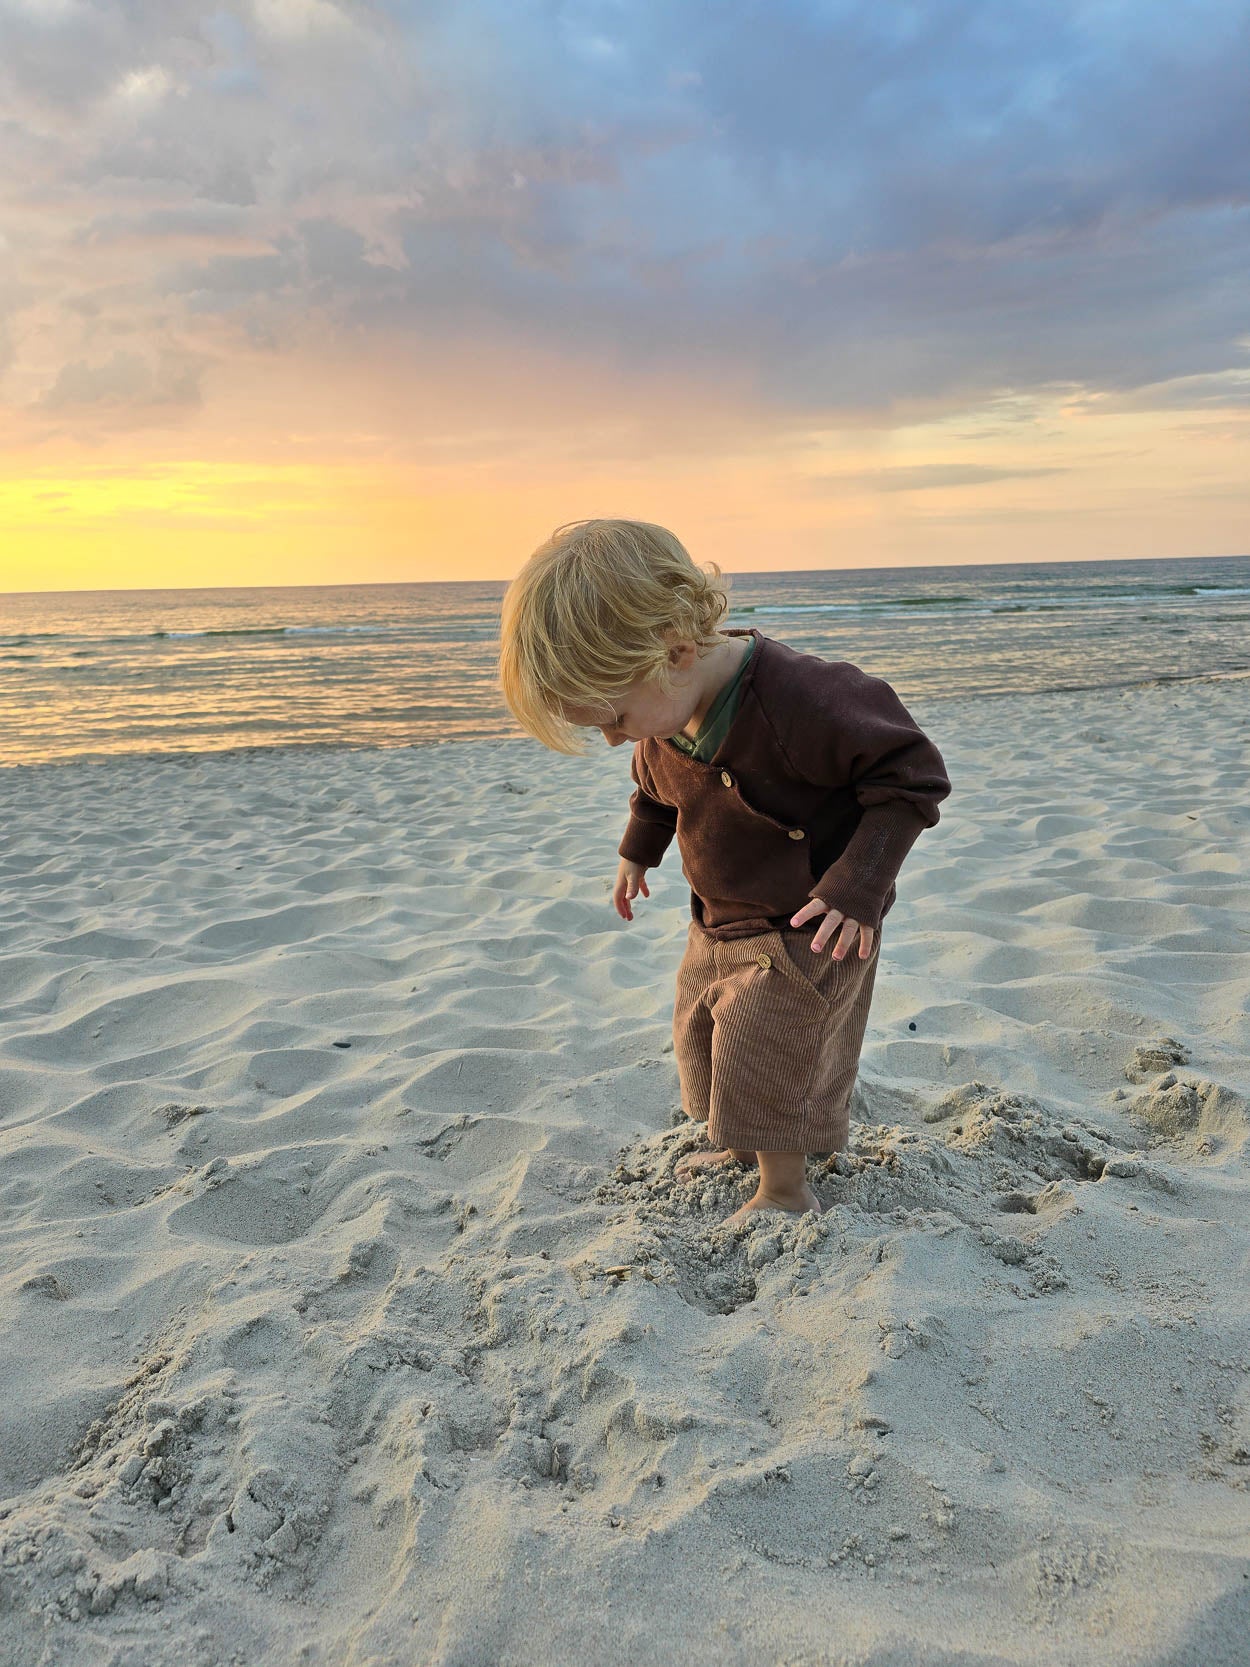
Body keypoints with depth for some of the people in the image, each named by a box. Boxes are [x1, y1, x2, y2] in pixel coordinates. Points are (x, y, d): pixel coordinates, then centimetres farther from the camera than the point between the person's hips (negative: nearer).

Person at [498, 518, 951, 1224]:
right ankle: (745, 1143, 44)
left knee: (761, 1050, -4)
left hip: (808, 926, -8)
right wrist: (638, 850, 26)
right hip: (721, 923, 8)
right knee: (701, 1032, 19)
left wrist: (857, 887, -33)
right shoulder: (667, 710, -10)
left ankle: (786, 1188, 19)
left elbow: (912, 774, -28)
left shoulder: (799, 701, -36)